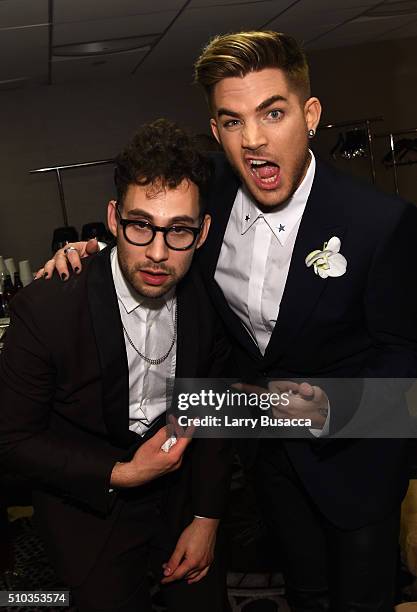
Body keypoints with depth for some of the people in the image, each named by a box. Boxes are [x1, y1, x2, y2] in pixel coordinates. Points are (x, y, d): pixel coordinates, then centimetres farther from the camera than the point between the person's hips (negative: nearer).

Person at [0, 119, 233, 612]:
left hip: (182, 491, 4)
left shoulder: (210, 299, -15)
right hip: (88, 505, -3)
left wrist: (206, 519, -1)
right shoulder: (45, 307, -27)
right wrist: (118, 475, -23)